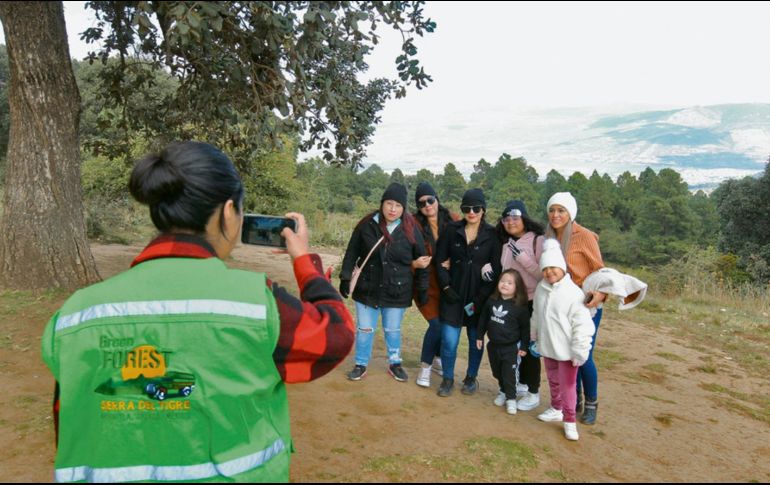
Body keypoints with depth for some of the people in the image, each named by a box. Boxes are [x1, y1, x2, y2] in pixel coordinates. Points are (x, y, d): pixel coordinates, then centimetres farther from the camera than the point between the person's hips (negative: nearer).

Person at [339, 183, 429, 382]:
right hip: (367, 288, 0)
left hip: (397, 291, 0)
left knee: (393, 330, 16)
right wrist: (345, 278, -1)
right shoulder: (367, 225, -9)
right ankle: (361, 365, 29)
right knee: (365, 329, 11)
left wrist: (422, 289, 2)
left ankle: (394, 364, 36)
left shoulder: (411, 229, -9)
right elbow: (352, 253, 1)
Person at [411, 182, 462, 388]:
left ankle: (438, 359, 36)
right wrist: (415, 263, -28)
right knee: (437, 324, -10)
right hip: (426, 283, -3)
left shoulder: (452, 220, -3)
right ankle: (425, 367, 12)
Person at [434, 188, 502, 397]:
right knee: (449, 341, -3)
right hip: (453, 294, 0)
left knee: (476, 340, 10)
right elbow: (439, 260, 6)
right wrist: (446, 287, -4)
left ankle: (471, 378, 32)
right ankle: (447, 378, 19)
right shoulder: (451, 230, 1)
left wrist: (480, 299, -8)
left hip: (479, 296, 0)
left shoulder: (492, 235, -3)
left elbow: (496, 270, -3)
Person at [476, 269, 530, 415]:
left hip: (511, 347, -5)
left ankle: (511, 398, 16)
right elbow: (483, 319, 10)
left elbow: (525, 327, -8)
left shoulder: (520, 306, -15)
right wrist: (480, 336, 12)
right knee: (497, 372, 18)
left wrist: (524, 346, -6)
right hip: (493, 345, 5)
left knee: (509, 374, 1)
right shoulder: (492, 301, -2)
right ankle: (503, 392, 37)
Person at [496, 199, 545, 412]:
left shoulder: (538, 241, -13)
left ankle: (533, 393, 15)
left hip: (532, 303, -6)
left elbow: (544, 275, -18)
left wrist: (523, 257, -24)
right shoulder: (506, 243, 5)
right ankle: (523, 383, 32)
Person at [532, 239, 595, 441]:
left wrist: (579, 351, -16)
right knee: (553, 381, 22)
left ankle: (569, 420, 18)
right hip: (547, 347, 6)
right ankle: (556, 409, 42)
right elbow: (536, 316, 15)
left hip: (566, 350, -6)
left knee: (567, 385, 4)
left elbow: (582, 324, -18)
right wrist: (534, 338, 19)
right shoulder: (541, 289, 0)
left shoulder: (573, 292, -20)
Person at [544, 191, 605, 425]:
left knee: (583, 357, -1)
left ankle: (591, 404, 22)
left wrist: (600, 292, -25)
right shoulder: (550, 238, 4)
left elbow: (599, 269, -10)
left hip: (586, 306, -5)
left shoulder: (584, 236, -12)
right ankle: (574, 400, 30)